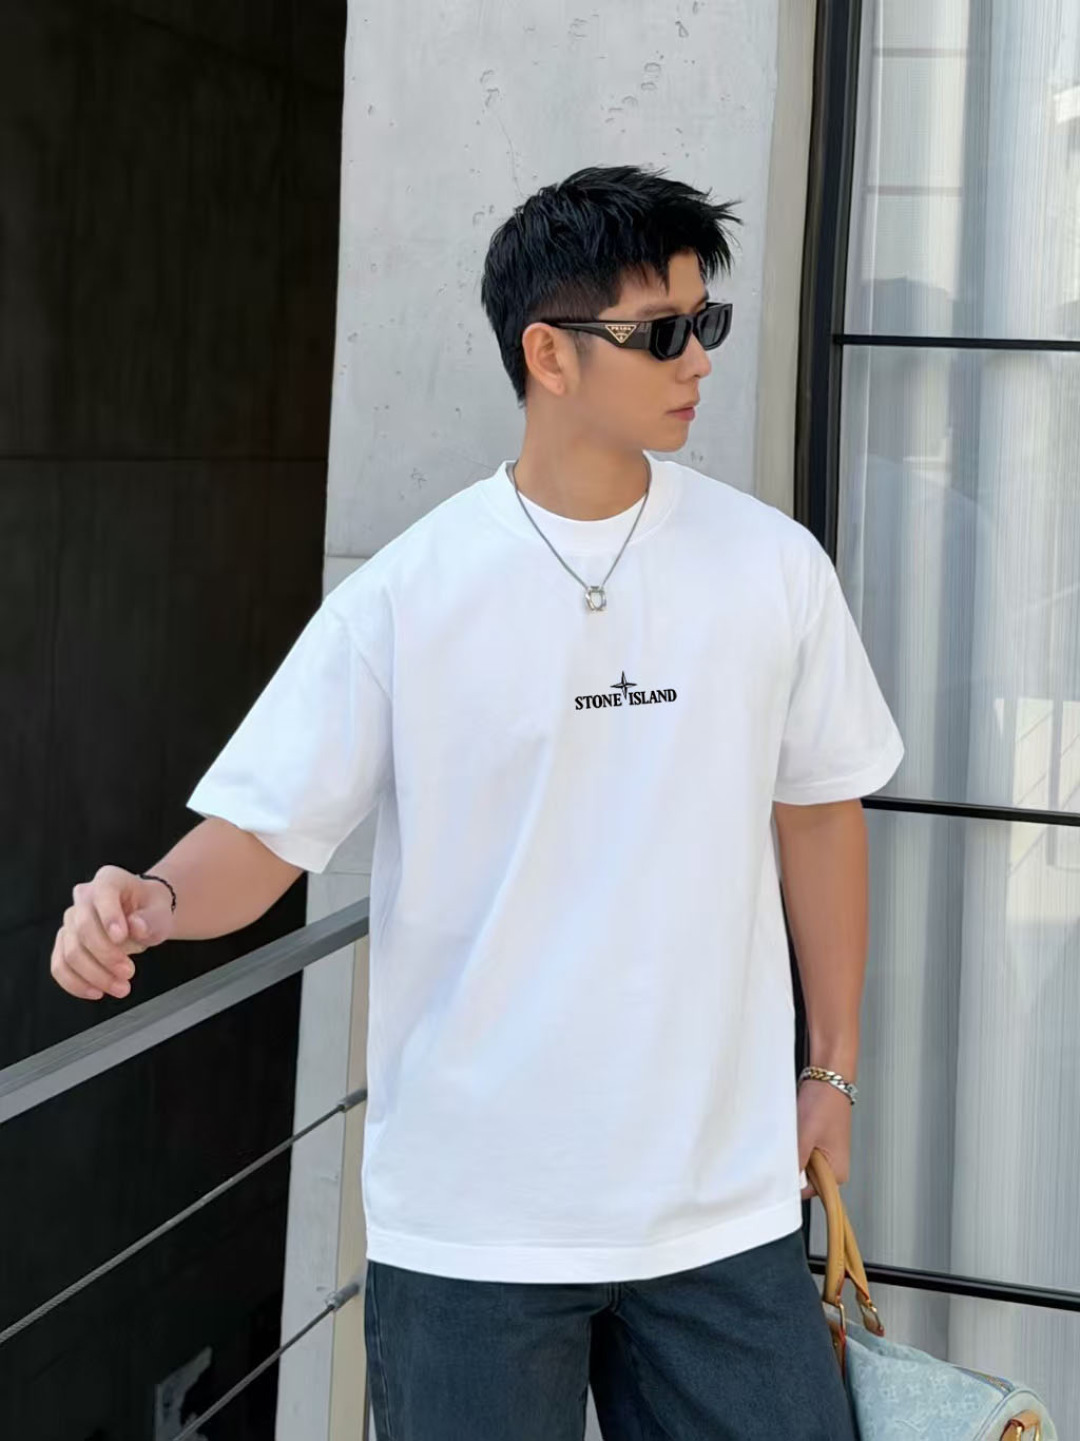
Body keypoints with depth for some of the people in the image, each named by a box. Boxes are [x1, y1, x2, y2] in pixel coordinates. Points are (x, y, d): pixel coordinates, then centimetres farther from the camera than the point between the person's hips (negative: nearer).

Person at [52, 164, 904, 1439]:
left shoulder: (772, 566, 1)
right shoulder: (407, 594, -7)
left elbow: (816, 808, 10)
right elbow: (266, 830, -6)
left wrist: (833, 1067, 13)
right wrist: (154, 902, -27)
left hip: (724, 1200, 2)